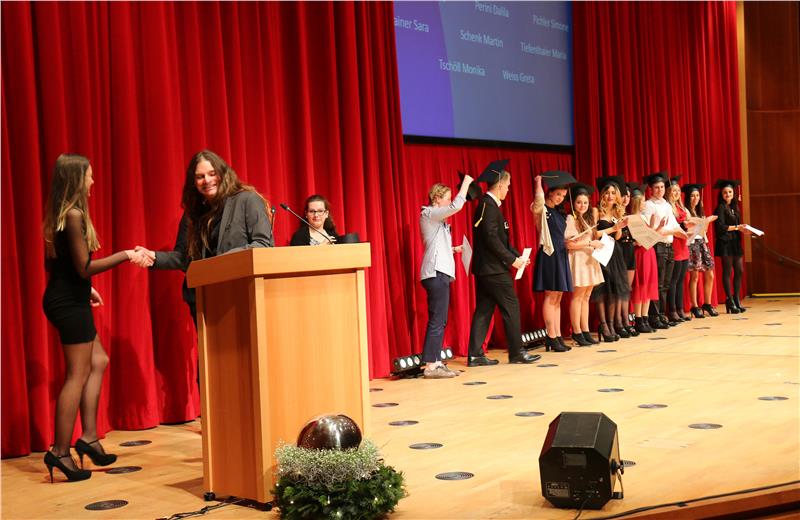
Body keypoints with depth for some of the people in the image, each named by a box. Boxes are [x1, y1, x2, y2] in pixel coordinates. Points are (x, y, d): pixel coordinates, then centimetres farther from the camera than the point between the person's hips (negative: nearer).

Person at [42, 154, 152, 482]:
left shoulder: (61, 215, 11)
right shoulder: (74, 215, -18)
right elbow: (84, 267, -20)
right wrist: (125, 255, -15)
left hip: (66, 298, 10)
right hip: (69, 303, -10)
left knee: (98, 362, 16)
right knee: (77, 375, -3)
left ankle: (89, 437, 16)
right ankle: (61, 452, 2)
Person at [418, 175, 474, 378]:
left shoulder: (437, 219, 23)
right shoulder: (428, 213, -6)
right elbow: (457, 206, -19)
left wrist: (454, 249, 17)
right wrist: (466, 182, -9)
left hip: (440, 272, 10)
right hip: (436, 272, -10)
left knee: (439, 321, 8)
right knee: (437, 321, -12)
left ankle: (436, 363, 10)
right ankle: (430, 366, -12)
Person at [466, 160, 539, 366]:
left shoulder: (487, 204, 16)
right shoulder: (489, 206, -15)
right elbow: (492, 239, -21)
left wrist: (517, 256, 11)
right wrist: (511, 259, -14)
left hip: (484, 268, 10)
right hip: (494, 269, -10)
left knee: (483, 310, 9)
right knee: (511, 307, -1)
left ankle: (475, 354, 9)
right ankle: (516, 352, 5)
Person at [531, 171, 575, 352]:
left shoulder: (559, 212, 18)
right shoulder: (541, 210, -5)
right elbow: (539, 200, -29)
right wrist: (538, 183, -18)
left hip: (561, 254, 8)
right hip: (548, 253, -8)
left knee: (557, 297, 7)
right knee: (550, 296, -9)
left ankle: (557, 336, 9)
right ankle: (551, 337, -6)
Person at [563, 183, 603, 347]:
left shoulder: (588, 218, 16)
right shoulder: (570, 219, -8)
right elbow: (569, 244, -15)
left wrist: (597, 244, 5)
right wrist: (590, 243, -15)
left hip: (590, 259, 8)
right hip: (578, 260, -8)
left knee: (586, 297, 7)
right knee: (578, 296, -5)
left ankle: (586, 331, 9)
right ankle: (577, 332, -1)